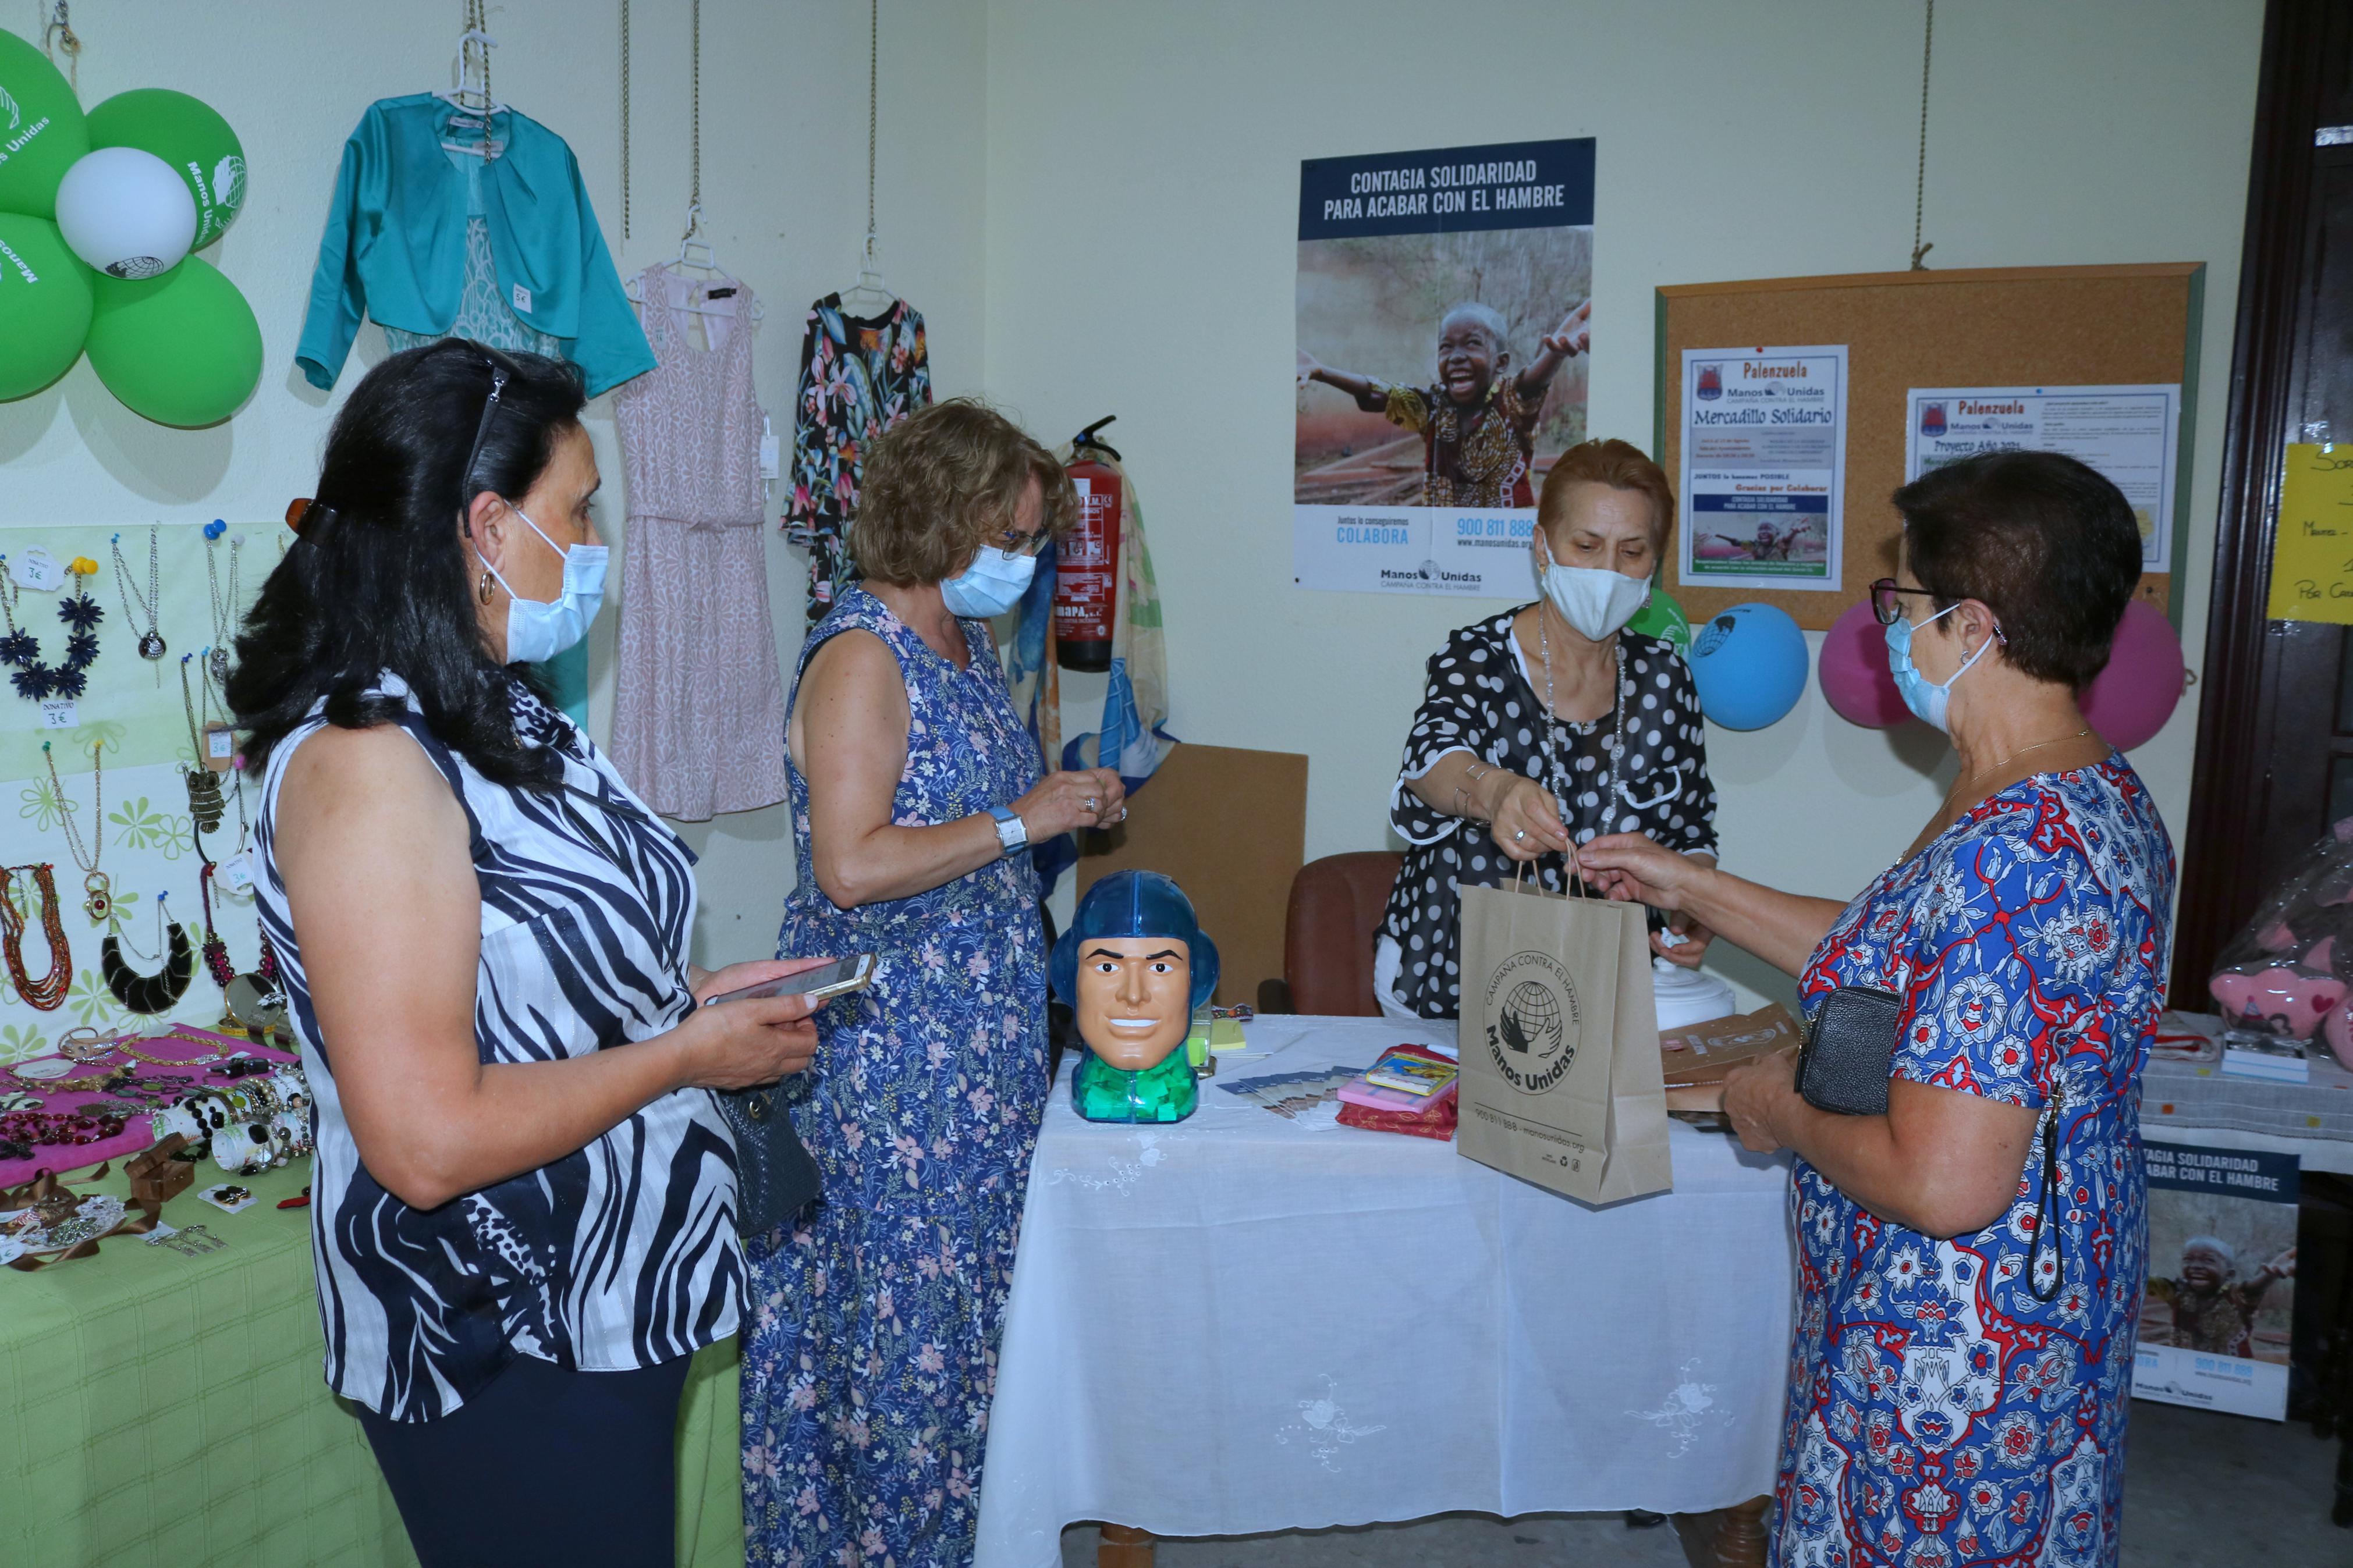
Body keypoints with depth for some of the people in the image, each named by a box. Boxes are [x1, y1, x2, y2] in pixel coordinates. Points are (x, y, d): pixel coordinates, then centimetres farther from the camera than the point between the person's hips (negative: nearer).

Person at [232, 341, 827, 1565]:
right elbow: (428, 1141, -28)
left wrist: (678, 995, 3)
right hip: (503, 1358, -9)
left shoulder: (500, 718, 6)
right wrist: (689, 1052, -18)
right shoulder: (364, 765, -25)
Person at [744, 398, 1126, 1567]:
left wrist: (1071, 806, 5)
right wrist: (1020, 822, -20)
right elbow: (850, 867, -26)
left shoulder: (969, 641, 11)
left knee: (974, 1292, 16)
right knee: (899, 1309, 3)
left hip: (983, 1032, 9)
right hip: (888, 1043, -9)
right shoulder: (862, 657, -17)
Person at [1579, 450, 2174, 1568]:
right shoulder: (2097, 795, 2)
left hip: (1953, 1354, -10)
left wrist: (1783, 1110, -15)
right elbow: (1901, 961, 15)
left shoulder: (2011, 853, -32)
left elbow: (1942, 1182, -33)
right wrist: (1691, 887, 15)